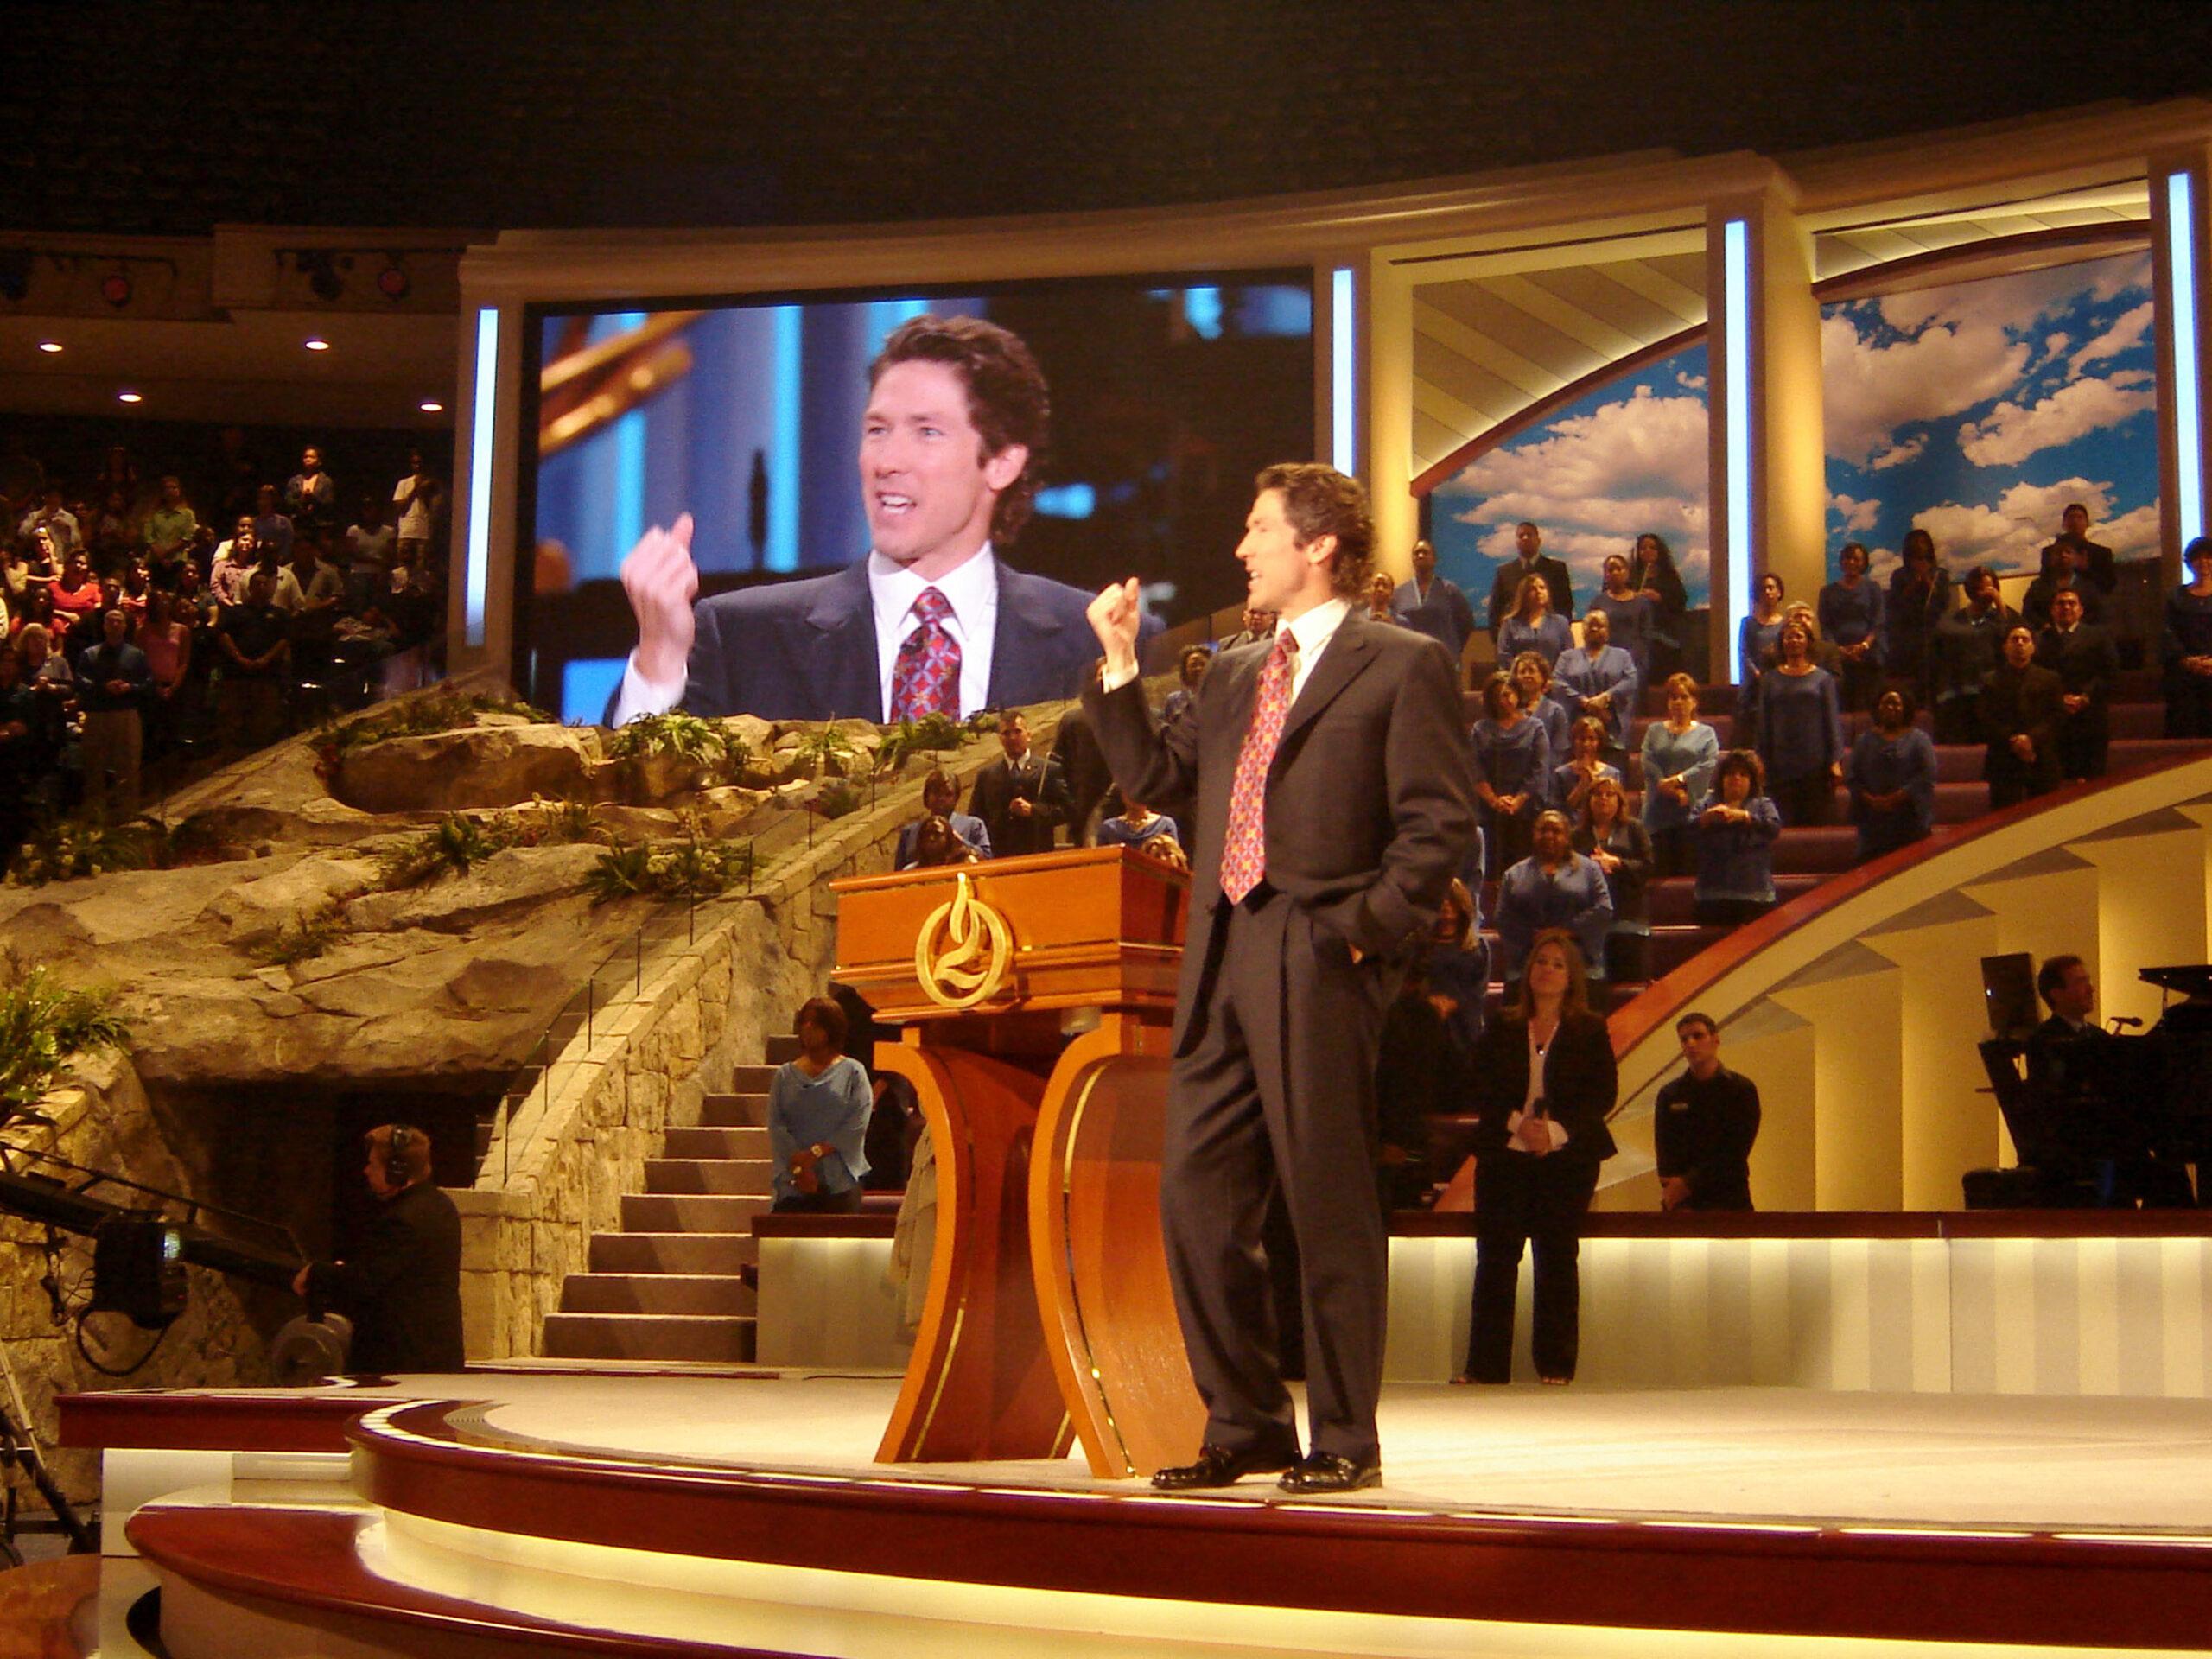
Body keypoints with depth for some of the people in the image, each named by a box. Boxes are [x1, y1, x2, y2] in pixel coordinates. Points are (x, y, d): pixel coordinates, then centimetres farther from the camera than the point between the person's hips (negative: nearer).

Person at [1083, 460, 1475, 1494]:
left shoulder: (1403, 667, 0)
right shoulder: (1233, 678, 22)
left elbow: (1440, 824, -5)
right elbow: (1159, 781, 20)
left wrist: (1364, 927, -14)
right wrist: (1120, 665, 14)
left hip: (1318, 965, -7)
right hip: (1222, 965, 7)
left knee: (1326, 1204, -2)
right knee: (1197, 1198, 6)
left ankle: (1344, 1442, 7)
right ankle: (1245, 1426, 17)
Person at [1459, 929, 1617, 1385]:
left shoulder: (1590, 1032, 7)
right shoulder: (1501, 1031, 11)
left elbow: (1603, 1094, -1)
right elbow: (1484, 1091, 4)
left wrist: (1557, 1129, -15)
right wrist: (1518, 1124, -14)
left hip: (1567, 1159, -1)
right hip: (1505, 1156, 1)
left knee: (1558, 1259, -1)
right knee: (1495, 1257, -3)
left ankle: (1556, 1365, 4)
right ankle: (1485, 1364, 0)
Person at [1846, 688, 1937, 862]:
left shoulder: (1918, 739, 6)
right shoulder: (1866, 740, 14)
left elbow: (1927, 776, -6)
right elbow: (1851, 776, 7)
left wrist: (1897, 798, -15)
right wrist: (1869, 799, -11)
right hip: (1873, 820, 2)